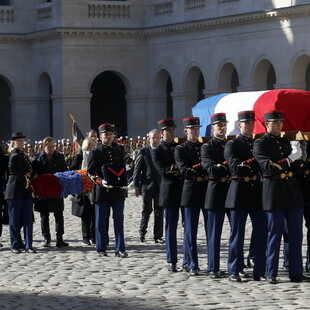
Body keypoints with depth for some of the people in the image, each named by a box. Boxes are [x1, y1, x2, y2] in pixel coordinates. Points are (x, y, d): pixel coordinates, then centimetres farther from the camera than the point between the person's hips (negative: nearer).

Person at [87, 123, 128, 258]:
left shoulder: (119, 152, 13)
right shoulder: (94, 153, 2)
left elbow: (123, 170, 17)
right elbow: (90, 172, -2)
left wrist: (123, 184, 1)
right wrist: (101, 181, -19)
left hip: (118, 191, 3)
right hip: (101, 191, -3)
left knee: (119, 220, 1)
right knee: (101, 221, 3)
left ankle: (120, 249, 4)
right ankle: (101, 248, 12)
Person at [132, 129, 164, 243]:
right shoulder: (143, 151, 0)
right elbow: (137, 169, -1)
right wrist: (136, 186, -7)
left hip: (160, 185, 2)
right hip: (147, 185, -2)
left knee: (159, 212, 3)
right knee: (146, 210, 2)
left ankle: (158, 236, 9)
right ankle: (142, 233, 17)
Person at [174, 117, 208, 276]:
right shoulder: (180, 149, 1)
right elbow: (184, 171, -11)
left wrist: (195, 172, -11)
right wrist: (204, 173, -14)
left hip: (208, 191, 3)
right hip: (191, 192, -3)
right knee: (191, 231, 1)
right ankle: (193, 265, 6)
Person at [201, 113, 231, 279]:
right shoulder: (207, 147, 0)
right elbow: (211, 170, -13)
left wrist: (222, 167, -10)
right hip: (216, 192, -4)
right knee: (214, 233, 0)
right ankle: (213, 269, 4)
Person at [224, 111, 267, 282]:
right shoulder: (232, 145, 0)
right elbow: (236, 168, -13)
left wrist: (247, 166, -9)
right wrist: (256, 164, -11)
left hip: (258, 193, 4)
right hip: (240, 192, -4)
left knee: (261, 233, 2)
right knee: (237, 234, 0)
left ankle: (259, 271, 9)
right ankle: (234, 271, 6)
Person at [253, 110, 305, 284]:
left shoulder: (286, 142, 17)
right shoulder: (260, 144, -3)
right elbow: (269, 167, -15)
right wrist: (290, 159, -13)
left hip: (293, 191, 6)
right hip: (274, 193, -6)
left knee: (296, 234, 5)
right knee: (275, 234, -2)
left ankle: (296, 273, 10)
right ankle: (271, 274, 6)